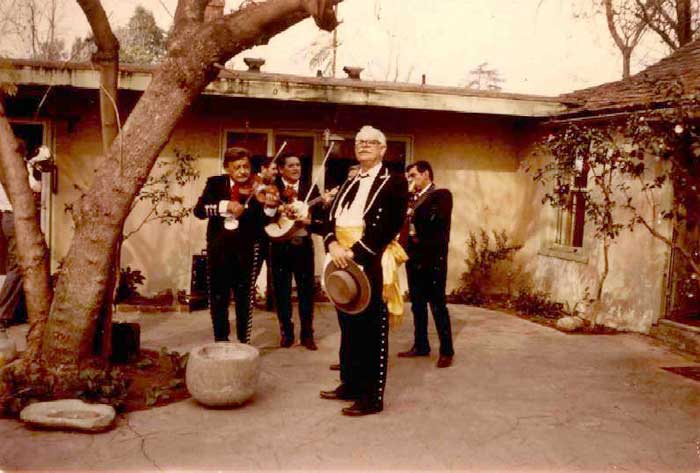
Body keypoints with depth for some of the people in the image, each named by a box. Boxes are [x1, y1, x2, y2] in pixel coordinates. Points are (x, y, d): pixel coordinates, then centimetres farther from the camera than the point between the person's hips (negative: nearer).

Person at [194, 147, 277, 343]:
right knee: (218, 297, 10)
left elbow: (263, 221, -12)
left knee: (245, 297, 4)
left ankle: (244, 341, 15)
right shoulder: (215, 183, 2)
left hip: (247, 248, -2)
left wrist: (270, 206, -33)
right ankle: (221, 340, 25)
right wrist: (225, 206, -24)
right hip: (219, 246, 2)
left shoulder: (258, 188, -4)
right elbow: (199, 210, -10)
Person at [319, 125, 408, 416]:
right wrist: (333, 245, -11)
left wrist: (355, 252, -20)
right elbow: (331, 218, 11)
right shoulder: (349, 185, 20)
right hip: (343, 262, 7)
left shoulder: (394, 182, -2)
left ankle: (373, 396, 5)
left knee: (372, 331, -2)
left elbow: (389, 225, -14)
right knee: (348, 328, 14)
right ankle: (350, 384, 26)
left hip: (371, 265, -7)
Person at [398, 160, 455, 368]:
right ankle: (421, 345, 21)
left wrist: (413, 213, -11)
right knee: (417, 304, 11)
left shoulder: (441, 194, -3)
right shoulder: (412, 198, 19)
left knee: (437, 305, -5)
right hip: (414, 257, 7)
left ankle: (446, 351, 2)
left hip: (433, 258, -7)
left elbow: (437, 218, -19)